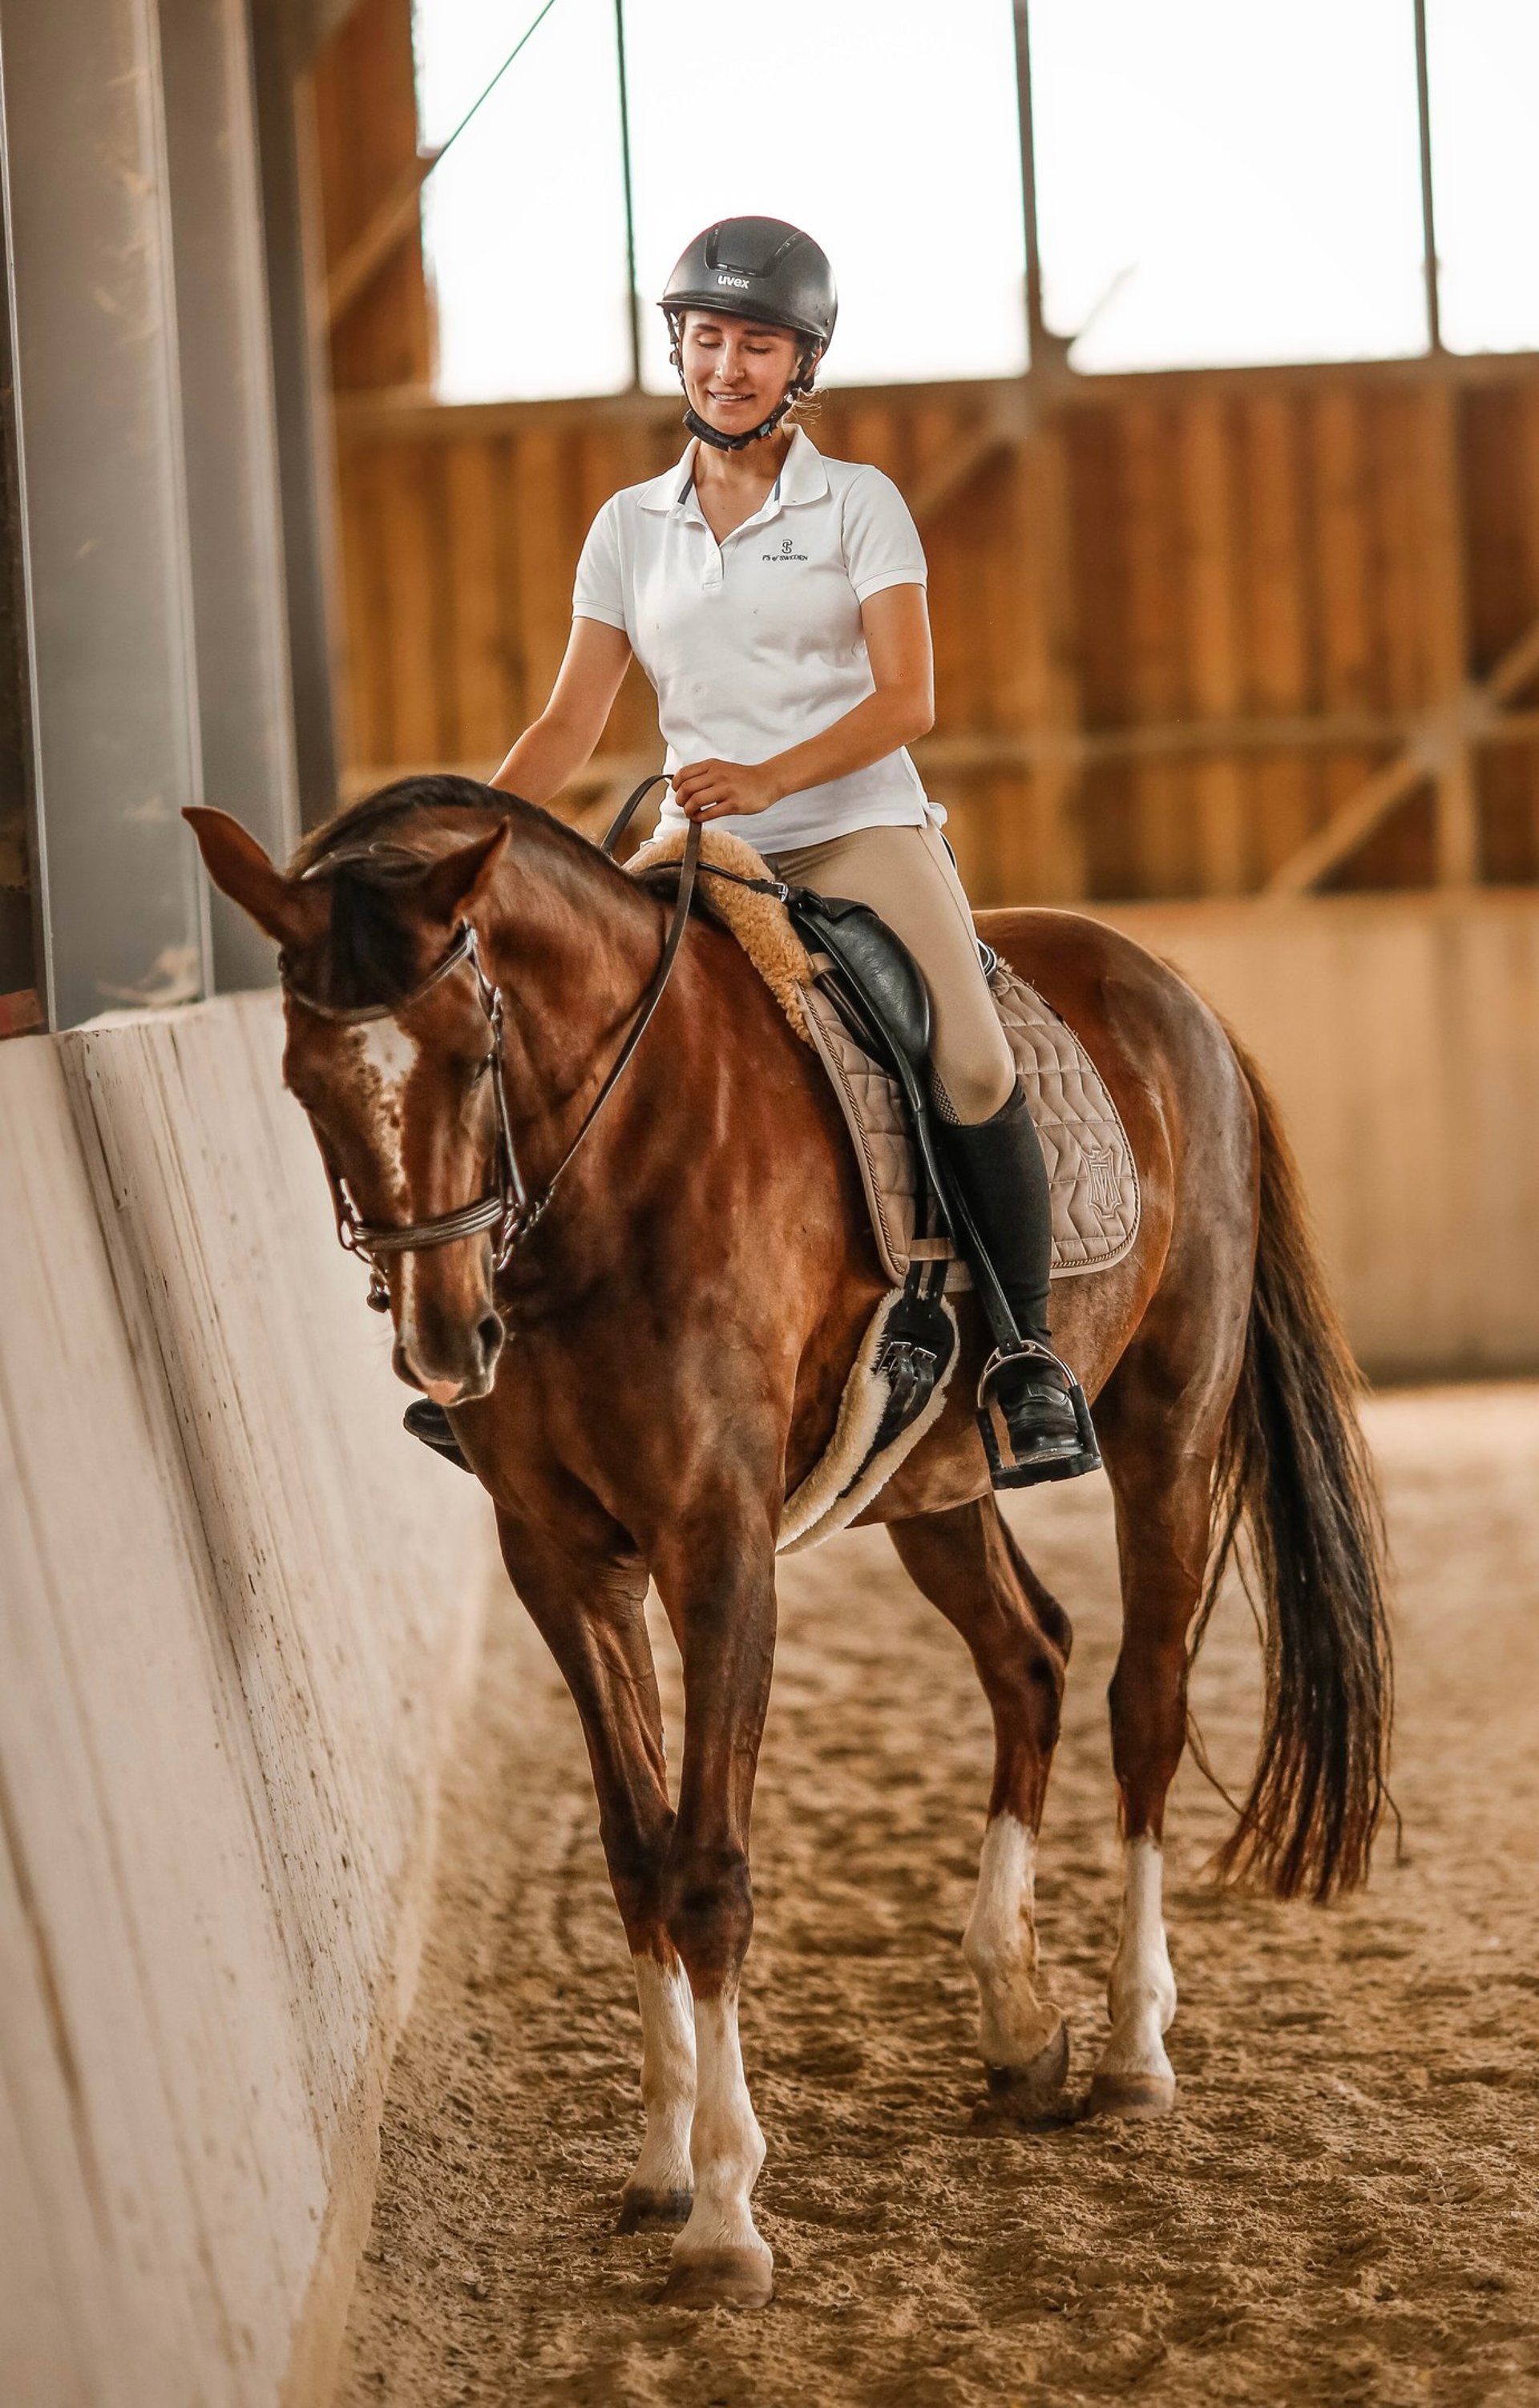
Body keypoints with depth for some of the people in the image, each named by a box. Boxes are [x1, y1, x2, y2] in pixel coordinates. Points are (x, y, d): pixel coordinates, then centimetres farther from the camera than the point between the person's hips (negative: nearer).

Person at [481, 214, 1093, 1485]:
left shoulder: (860, 504, 2)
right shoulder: (630, 528, 12)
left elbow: (905, 698, -7)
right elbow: (570, 725, 11)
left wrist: (770, 777, -23)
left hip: (860, 824, -3)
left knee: (972, 1066, -24)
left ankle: (1030, 1357, -10)